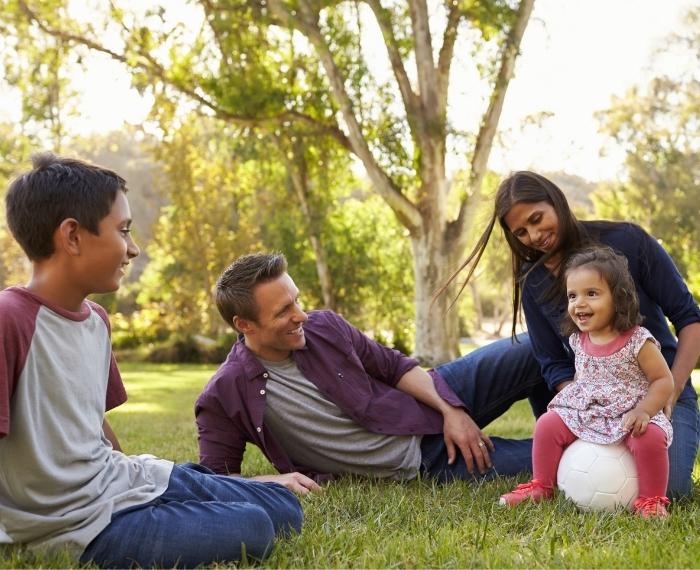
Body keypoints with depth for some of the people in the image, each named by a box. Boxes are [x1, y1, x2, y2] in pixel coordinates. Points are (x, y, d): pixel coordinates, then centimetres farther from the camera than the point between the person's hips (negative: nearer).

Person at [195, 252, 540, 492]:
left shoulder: (324, 327, -8)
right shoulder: (224, 397, -18)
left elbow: (395, 367, 2)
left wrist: (451, 410, -9)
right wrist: (269, 480, -30)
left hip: (428, 415, 4)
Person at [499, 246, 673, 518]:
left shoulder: (638, 341, -15)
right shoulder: (578, 340, 3)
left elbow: (664, 381, -12)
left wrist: (643, 410, -25)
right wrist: (570, 399, 8)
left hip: (630, 417, -5)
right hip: (585, 414, 5)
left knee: (651, 436, -32)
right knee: (547, 424, -8)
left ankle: (651, 500, -12)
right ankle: (541, 487, 10)